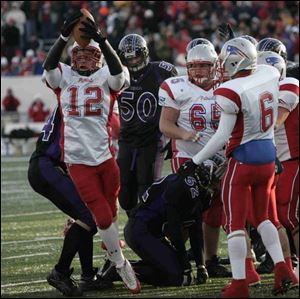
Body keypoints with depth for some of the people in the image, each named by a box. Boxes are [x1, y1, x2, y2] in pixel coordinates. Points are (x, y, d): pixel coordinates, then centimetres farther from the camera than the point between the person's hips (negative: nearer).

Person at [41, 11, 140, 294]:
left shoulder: (106, 78, 5)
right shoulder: (63, 77, 7)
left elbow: (118, 70, -17)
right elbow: (49, 65, -13)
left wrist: (100, 39, -29)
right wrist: (65, 35, -26)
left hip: (105, 156, 1)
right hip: (78, 160, -1)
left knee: (110, 212, 12)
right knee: (102, 216, -3)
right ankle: (121, 265, 9)